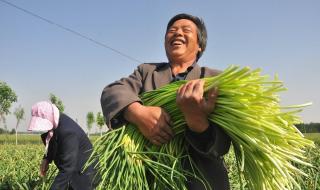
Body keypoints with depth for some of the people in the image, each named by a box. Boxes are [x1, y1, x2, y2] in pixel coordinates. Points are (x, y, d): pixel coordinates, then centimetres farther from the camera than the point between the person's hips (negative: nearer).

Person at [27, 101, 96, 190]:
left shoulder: (67, 132, -32)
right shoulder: (55, 122, -4)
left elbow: (67, 169, -33)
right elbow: (53, 144, 19)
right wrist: (46, 159, 4)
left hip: (83, 176, -9)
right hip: (72, 172, 9)